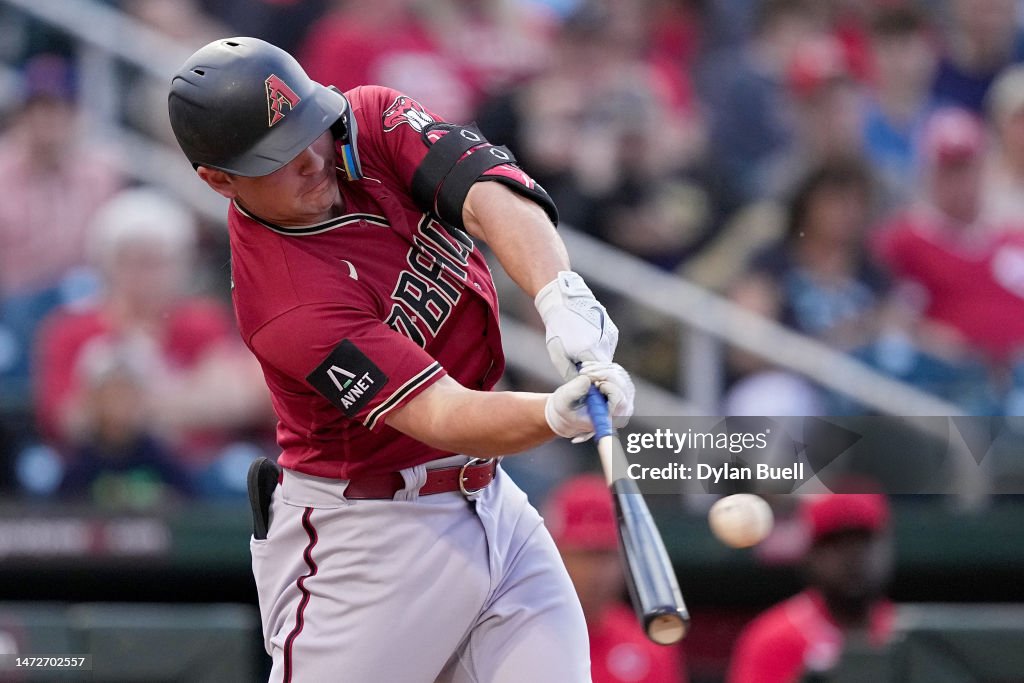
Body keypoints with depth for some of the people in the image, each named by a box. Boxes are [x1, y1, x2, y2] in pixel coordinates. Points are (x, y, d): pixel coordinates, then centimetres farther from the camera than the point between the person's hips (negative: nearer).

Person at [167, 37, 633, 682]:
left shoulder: (372, 122, -6)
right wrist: (557, 416, -50)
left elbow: (489, 192, -21)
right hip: (367, 536, -6)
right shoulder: (284, 305, -25)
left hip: (491, 501, 7)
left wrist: (561, 297, -39)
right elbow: (440, 416, -31)